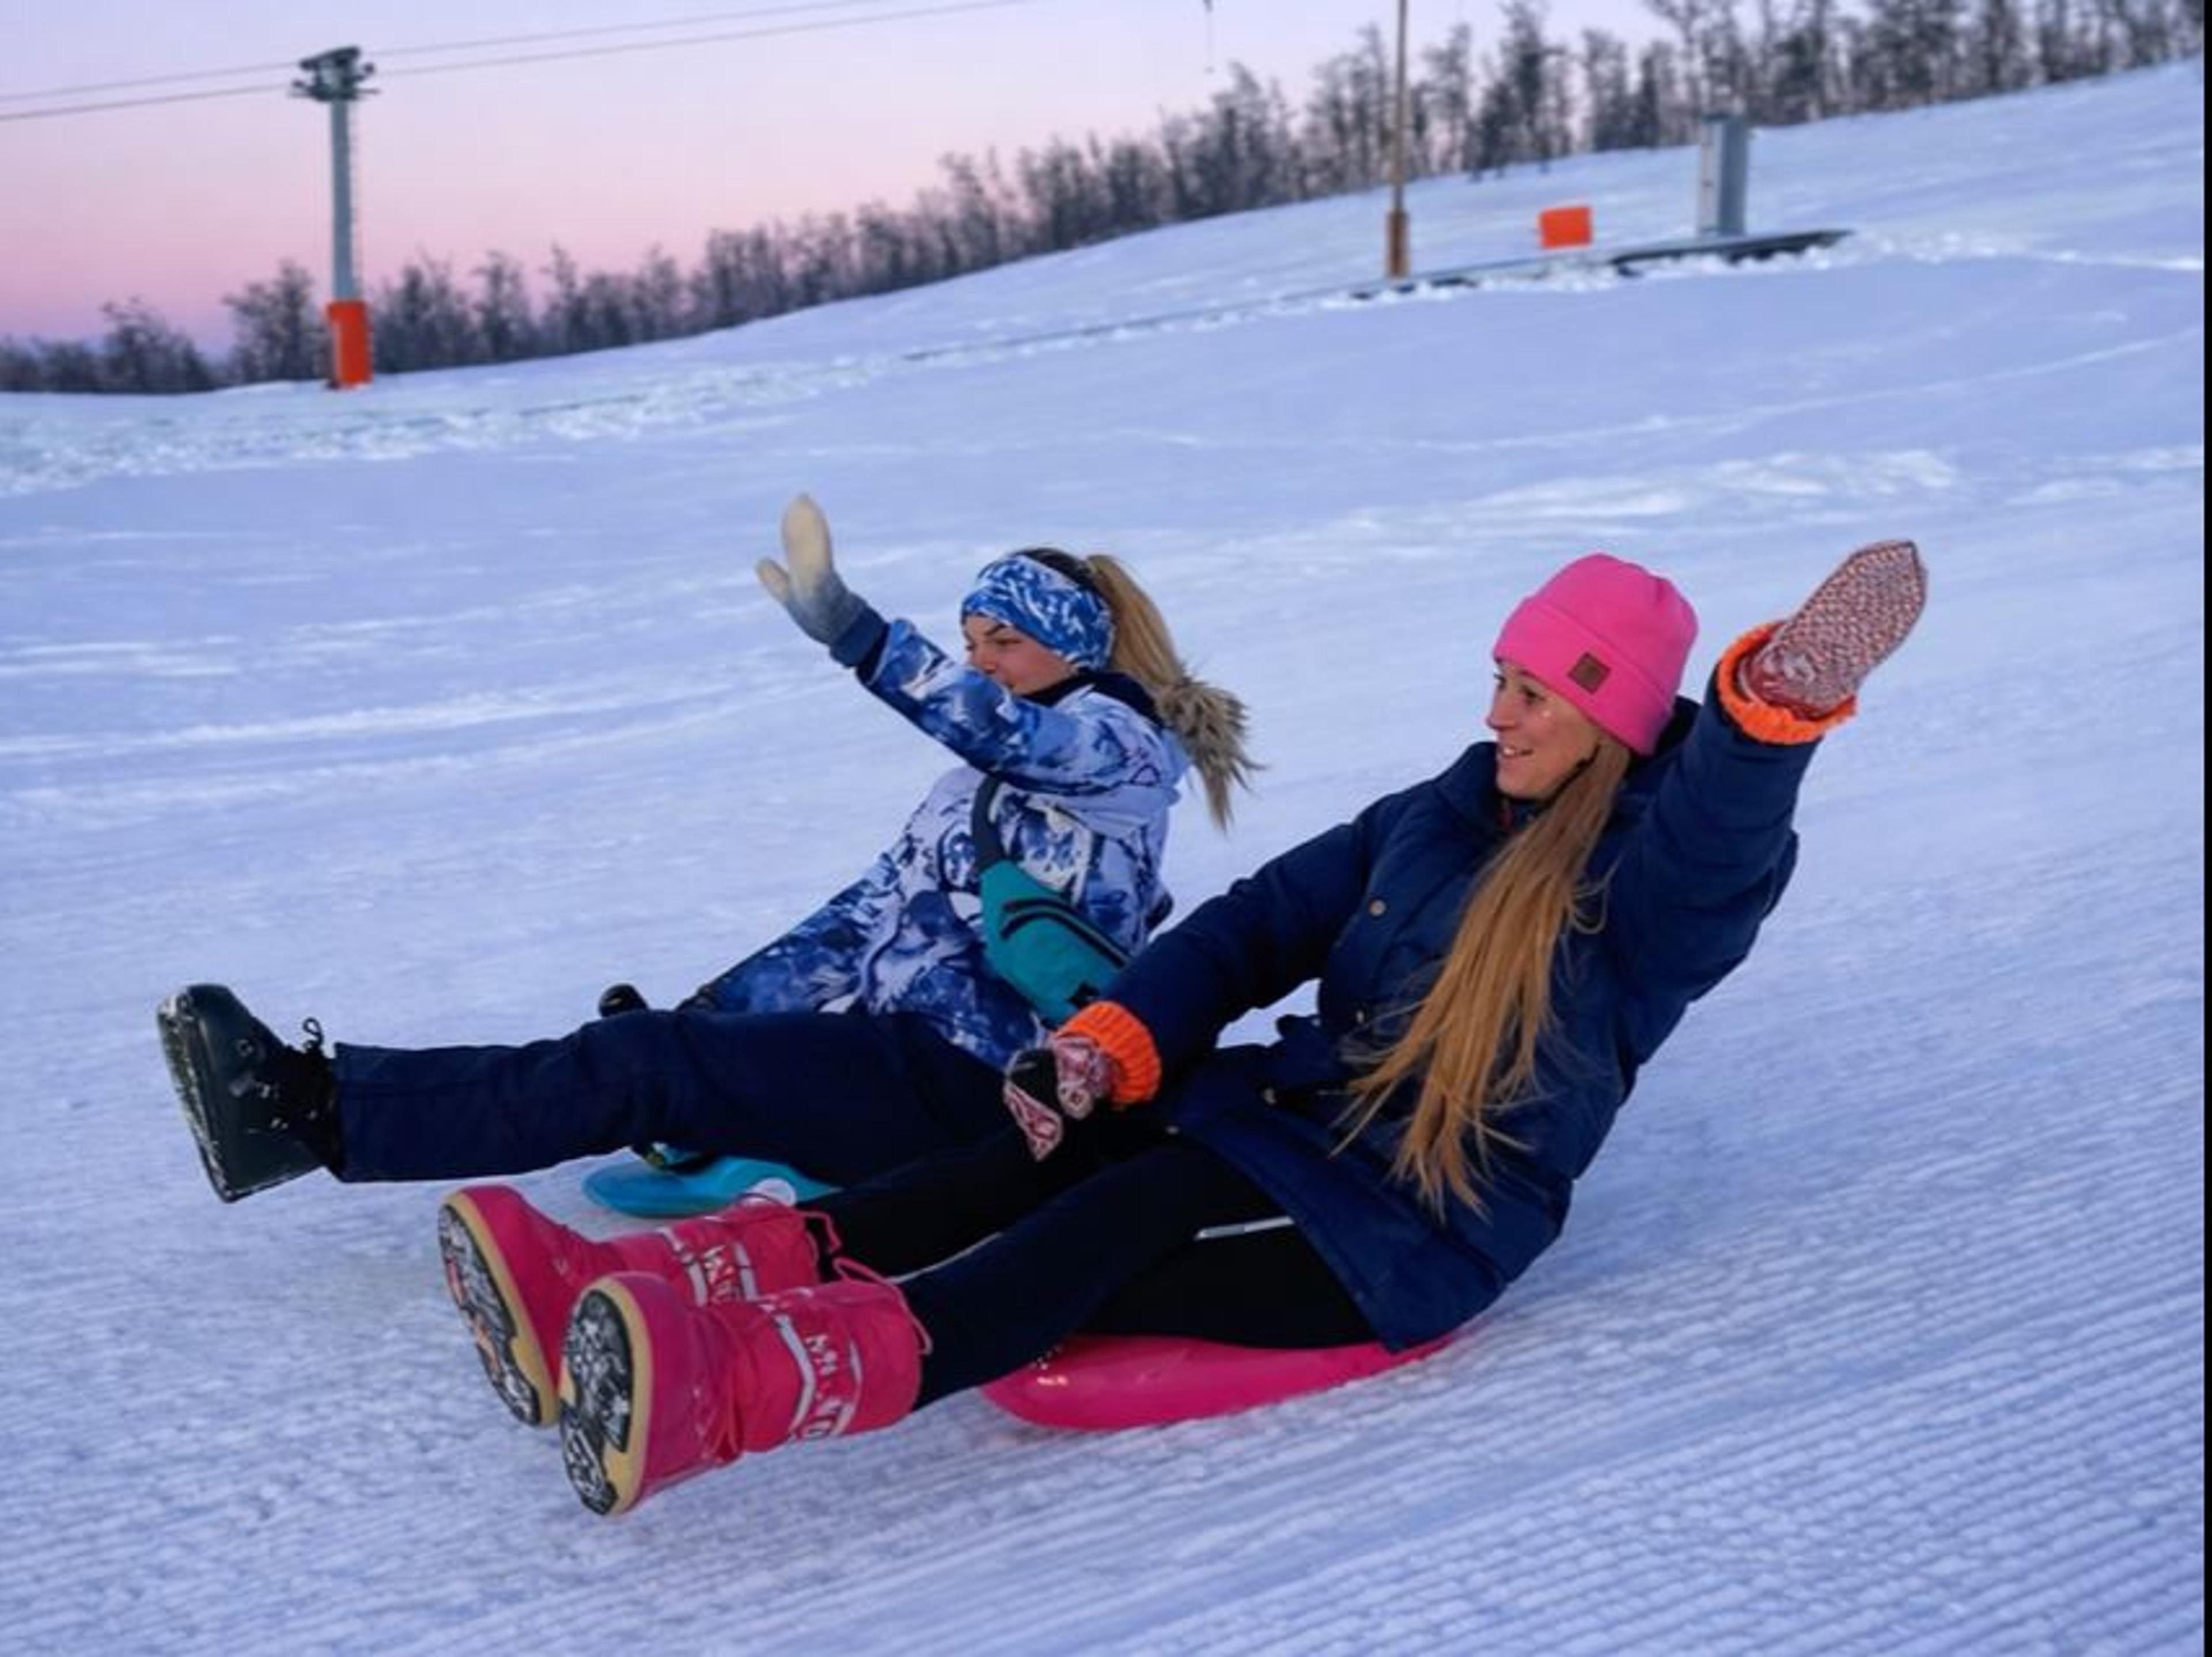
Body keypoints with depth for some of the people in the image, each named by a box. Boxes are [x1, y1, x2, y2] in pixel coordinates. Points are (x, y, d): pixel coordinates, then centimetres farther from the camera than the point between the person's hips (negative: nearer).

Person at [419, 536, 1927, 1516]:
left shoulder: (1647, 889, -10)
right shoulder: (1443, 816, 10)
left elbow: (1728, 824, -33)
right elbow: (1261, 922, 9)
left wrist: (1783, 697, -55)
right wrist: (1112, 1045, -6)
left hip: (1407, 1235, -7)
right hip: (1288, 1121, 7)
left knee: (1106, 1232, -30)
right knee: (1048, 1156, -17)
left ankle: (722, 1385, -51)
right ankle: (624, 1298, -31)